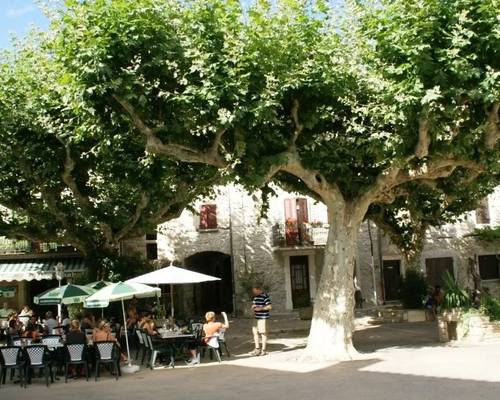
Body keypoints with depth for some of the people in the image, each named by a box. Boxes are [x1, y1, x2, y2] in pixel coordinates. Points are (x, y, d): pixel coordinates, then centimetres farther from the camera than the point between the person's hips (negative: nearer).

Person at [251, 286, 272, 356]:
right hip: (256, 317, 9)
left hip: (263, 317, -9)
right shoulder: (255, 296, 12)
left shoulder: (264, 296, -14)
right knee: (255, 331, 9)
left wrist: (260, 308, -22)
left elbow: (270, 306, -18)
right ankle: (257, 348, 19)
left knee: (263, 333, -1)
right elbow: (254, 304, 26)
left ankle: (263, 350, 7)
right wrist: (253, 307, 4)